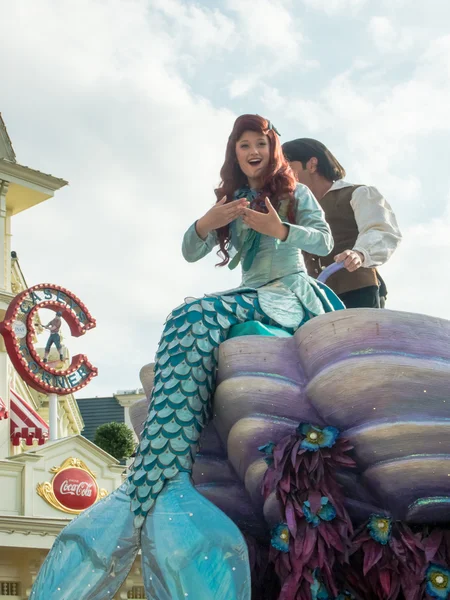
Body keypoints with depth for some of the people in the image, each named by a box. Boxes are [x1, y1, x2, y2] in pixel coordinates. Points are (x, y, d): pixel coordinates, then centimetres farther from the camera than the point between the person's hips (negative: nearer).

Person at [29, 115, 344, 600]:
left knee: (198, 318, -33)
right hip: (252, 297, 5)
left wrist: (279, 229, -15)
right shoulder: (230, 201, 27)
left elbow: (324, 241, 4)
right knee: (192, 322, -30)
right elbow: (191, 252, 17)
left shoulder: (294, 193, 16)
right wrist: (206, 223, -5)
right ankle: (165, 489, -45)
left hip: (293, 296, -5)